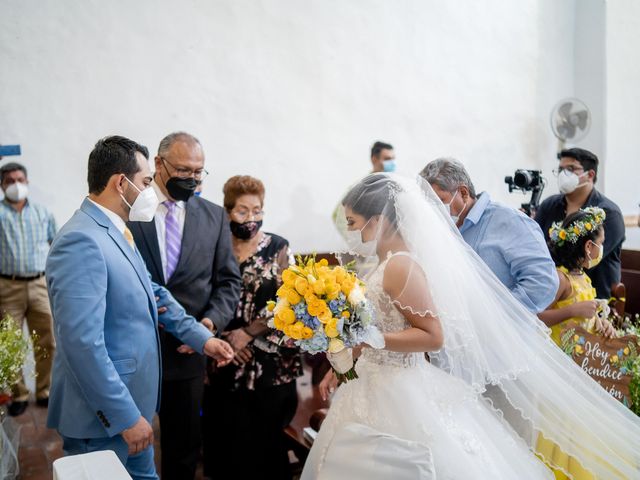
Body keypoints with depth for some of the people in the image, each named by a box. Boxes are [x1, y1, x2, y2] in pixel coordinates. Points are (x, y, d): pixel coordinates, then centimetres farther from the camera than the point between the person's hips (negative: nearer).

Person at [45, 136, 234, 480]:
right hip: (103, 416, -9)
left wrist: (202, 338, 10)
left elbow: (151, 294, 17)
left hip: (130, 404, 9)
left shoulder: (116, 232, 7)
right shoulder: (80, 241, -24)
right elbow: (83, 343, -28)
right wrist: (125, 417, -22)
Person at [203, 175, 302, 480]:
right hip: (226, 362, 2)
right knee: (229, 436, 7)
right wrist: (224, 340, -9)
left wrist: (247, 333, -12)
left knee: (266, 436, 5)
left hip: (271, 362, -1)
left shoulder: (278, 248, -1)